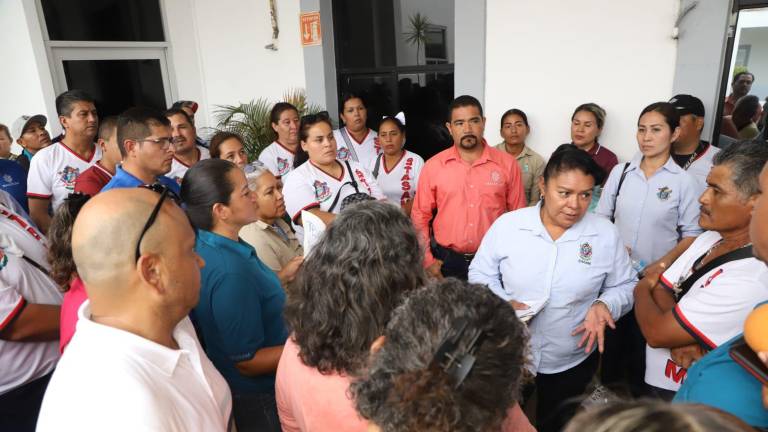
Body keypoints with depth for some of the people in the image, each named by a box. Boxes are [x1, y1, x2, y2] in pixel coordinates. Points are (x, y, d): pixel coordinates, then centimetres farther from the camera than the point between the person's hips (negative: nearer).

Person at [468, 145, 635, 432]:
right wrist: (501, 303, -19)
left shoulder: (606, 235, -9)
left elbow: (624, 286, 2)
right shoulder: (506, 225, -11)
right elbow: (480, 275, -2)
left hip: (572, 362, 1)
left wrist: (603, 306, -19)